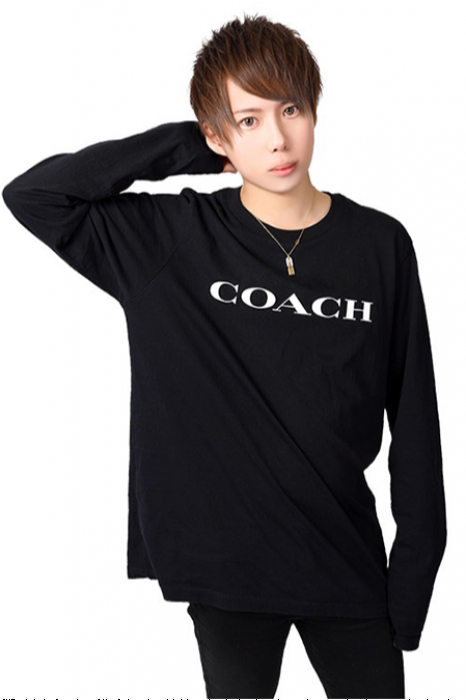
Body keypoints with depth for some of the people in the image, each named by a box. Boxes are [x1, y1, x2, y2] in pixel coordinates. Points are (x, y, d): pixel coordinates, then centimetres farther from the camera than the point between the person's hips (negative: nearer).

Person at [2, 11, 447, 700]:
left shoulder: (381, 244, -3)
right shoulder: (172, 238, -5)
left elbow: (414, 421, 1)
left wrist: (416, 564, 0)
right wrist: (183, 147, -11)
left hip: (347, 560, 1)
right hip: (228, 562, -1)